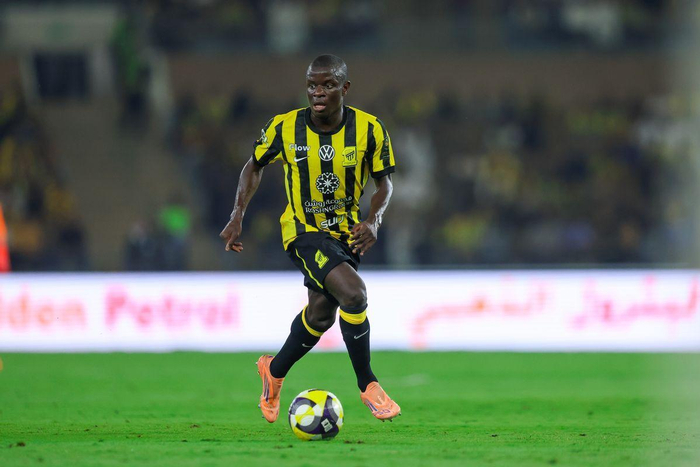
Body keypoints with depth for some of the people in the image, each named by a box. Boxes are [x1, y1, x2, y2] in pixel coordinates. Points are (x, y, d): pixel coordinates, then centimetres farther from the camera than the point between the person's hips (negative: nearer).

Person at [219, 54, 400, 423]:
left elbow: (384, 182, -1)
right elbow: (255, 165, 4)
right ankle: (367, 385, -12)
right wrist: (238, 216, -4)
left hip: (346, 232, 4)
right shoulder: (284, 128, -14)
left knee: (321, 313, 13)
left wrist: (374, 220, -19)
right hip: (304, 231, -3)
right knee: (353, 293, -26)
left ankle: (275, 371, 42)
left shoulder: (368, 129, -13)